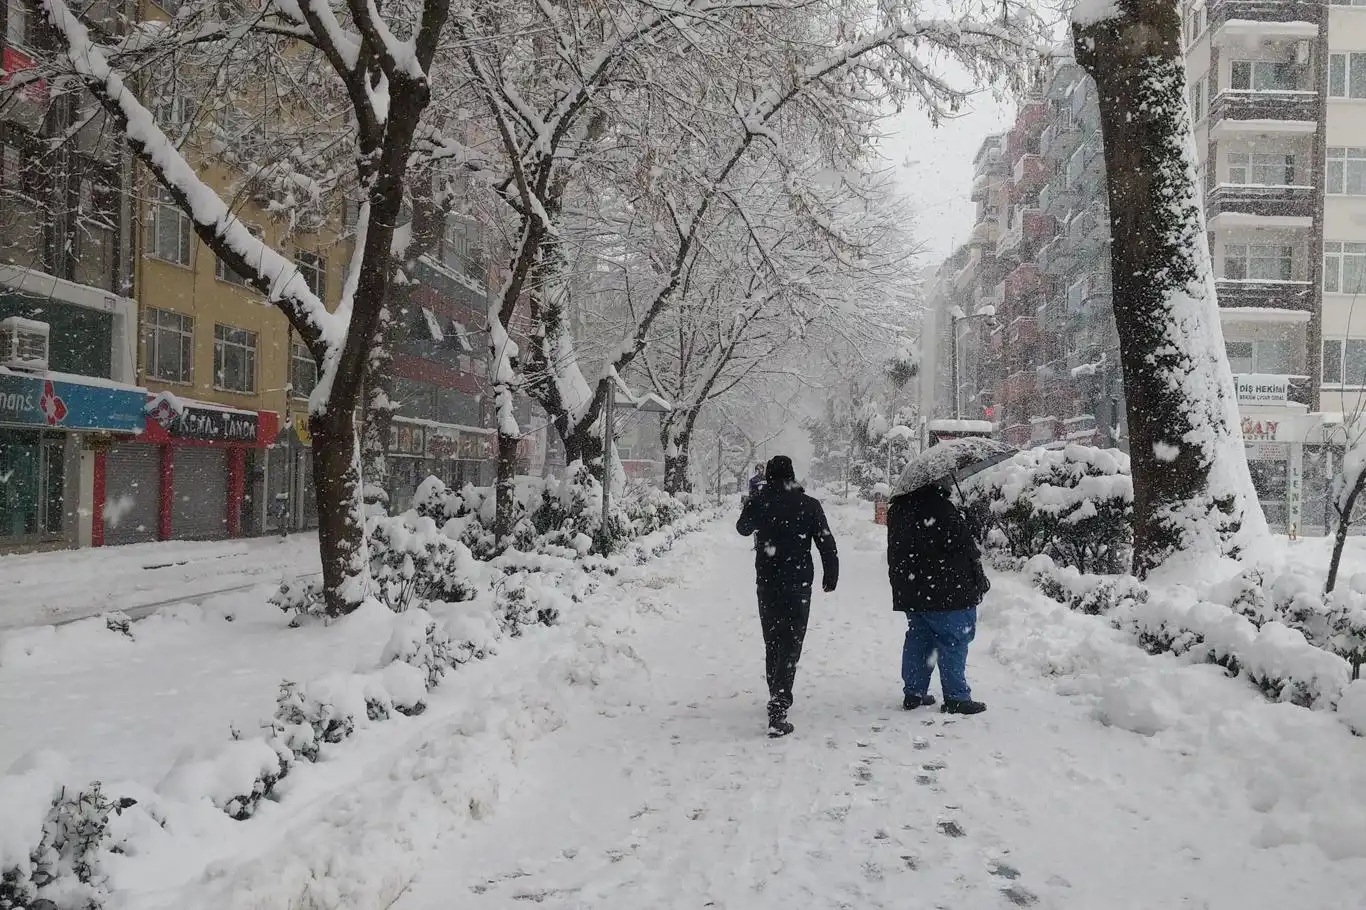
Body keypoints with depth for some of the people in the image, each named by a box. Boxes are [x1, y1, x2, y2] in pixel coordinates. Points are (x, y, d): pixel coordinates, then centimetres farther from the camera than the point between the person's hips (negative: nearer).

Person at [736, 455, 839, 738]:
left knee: (772, 641, 19)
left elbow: (743, 528, 18)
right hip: (798, 583, -3)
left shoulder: (759, 502, -3)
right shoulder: (808, 505, -7)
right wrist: (831, 575, 7)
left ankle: (777, 698, 33)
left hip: (767, 582, 3)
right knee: (791, 644, -4)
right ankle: (778, 711, -16)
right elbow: (827, 544, -6)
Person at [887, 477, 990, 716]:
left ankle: (913, 692, 20)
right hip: (947, 593, -8)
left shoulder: (897, 509, 8)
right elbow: (966, 549, -13)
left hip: (909, 592, 8)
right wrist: (980, 581, -2)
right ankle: (956, 698, 1)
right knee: (953, 642, -2)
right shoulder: (941, 509, -19)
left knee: (918, 640, 15)